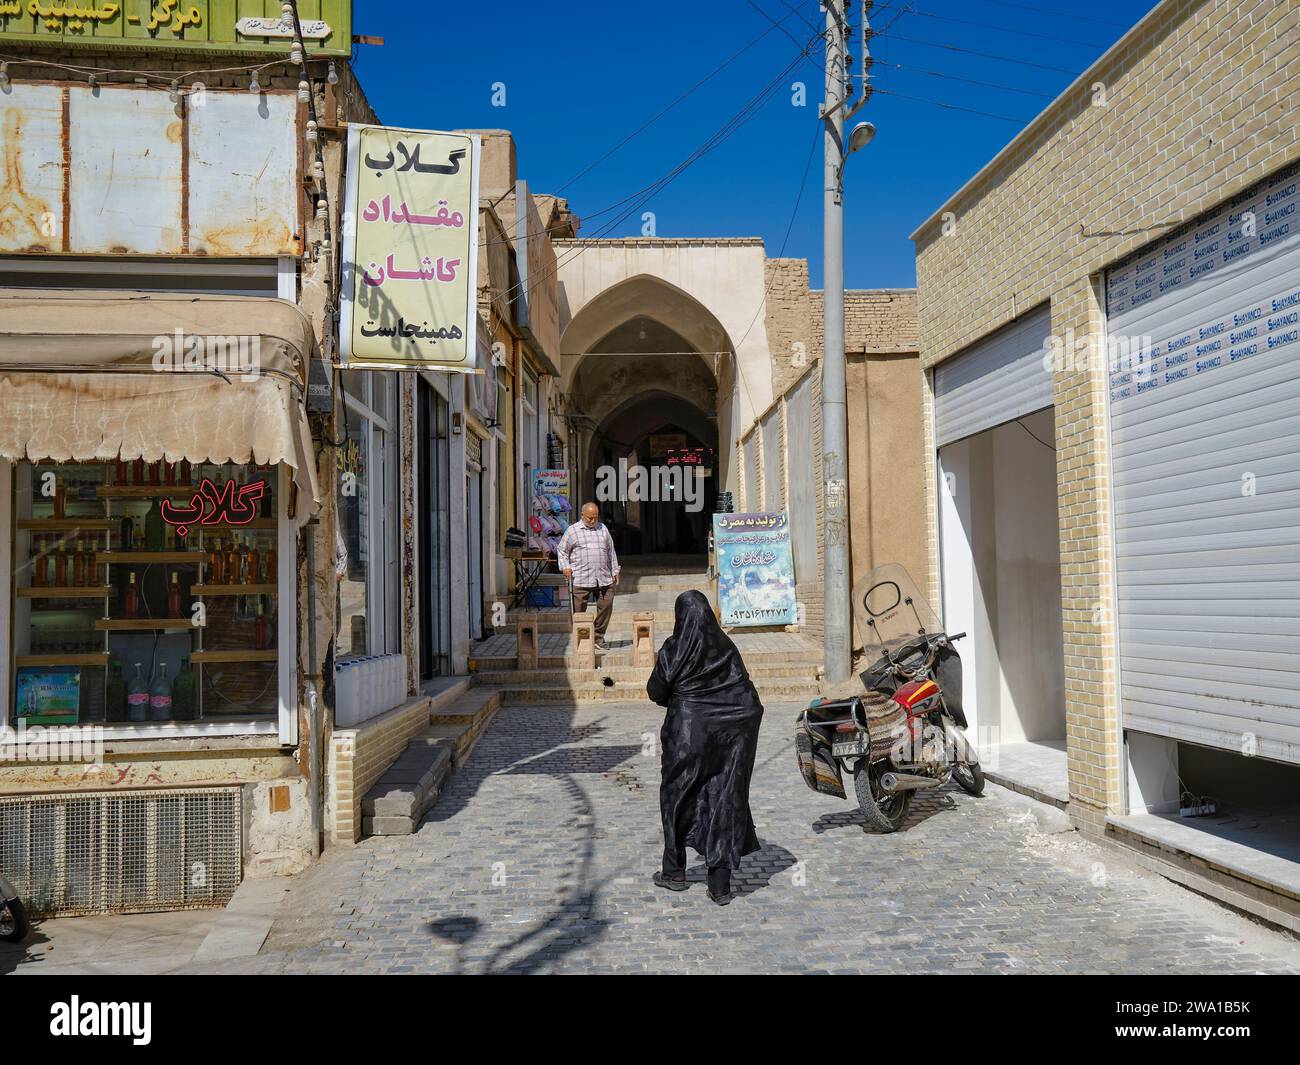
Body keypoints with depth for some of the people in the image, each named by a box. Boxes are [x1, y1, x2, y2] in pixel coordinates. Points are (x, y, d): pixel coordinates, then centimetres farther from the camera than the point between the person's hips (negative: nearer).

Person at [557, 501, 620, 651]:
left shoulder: (603, 529, 16)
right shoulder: (572, 530, 6)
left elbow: (611, 551, 21)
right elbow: (562, 550, 11)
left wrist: (615, 571, 17)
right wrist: (565, 566, -5)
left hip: (604, 579, 3)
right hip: (581, 580, -3)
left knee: (606, 606, 0)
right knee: (579, 611, -2)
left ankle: (598, 638, 14)